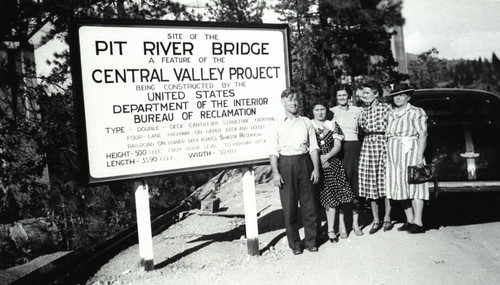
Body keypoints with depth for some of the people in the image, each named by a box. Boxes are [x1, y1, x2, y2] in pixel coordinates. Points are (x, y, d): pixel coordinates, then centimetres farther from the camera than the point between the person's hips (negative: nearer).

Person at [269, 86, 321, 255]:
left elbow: (313, 147, 8)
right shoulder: (277, 123, 4)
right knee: (289, 207, 3)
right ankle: (294, 244, 17)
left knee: (309, 204, 6)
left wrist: (316, 168, 0)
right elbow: (274, 151, -1)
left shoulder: (306, 122, 11)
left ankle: (310, 241, 22)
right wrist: (275, 172, -10)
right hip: (286, 164, -2)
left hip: (304, 162, 2)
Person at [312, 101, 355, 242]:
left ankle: (331, 229, 9)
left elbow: (337, 146, 5)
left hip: (331, 164, 2)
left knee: (331, 197, -2)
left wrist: (326, 157, -11)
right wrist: (318, 160, -9)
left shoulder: (333, 125, 12)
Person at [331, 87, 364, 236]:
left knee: (356, 185, 2)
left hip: (354, 148, 1)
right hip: (338, 150, -1)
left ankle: (355, 222, 12)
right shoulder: (331, 112, 5)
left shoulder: (357, 110, 8)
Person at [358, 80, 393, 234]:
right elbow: (362, 127, 5)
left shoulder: (386, 107, -1)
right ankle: (376, 220, 14)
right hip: (367, 146, 4)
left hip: (383, 146, -4)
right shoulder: (364, 110, 12)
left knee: (386, 182, 2)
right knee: (370, 184, 3)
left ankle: (387, 218, 17)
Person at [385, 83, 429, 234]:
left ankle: (418, 223, 1)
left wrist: (420, 157, -16)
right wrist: (388, 155, 6)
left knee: (413, 186, -5)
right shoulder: (391, 114, 17)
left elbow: (423, 135, -8)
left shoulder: (416, 112, -2)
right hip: (394, 155, 6)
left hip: (410, 152, -6)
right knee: (400, 187, 6)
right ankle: (409, 220, 15)